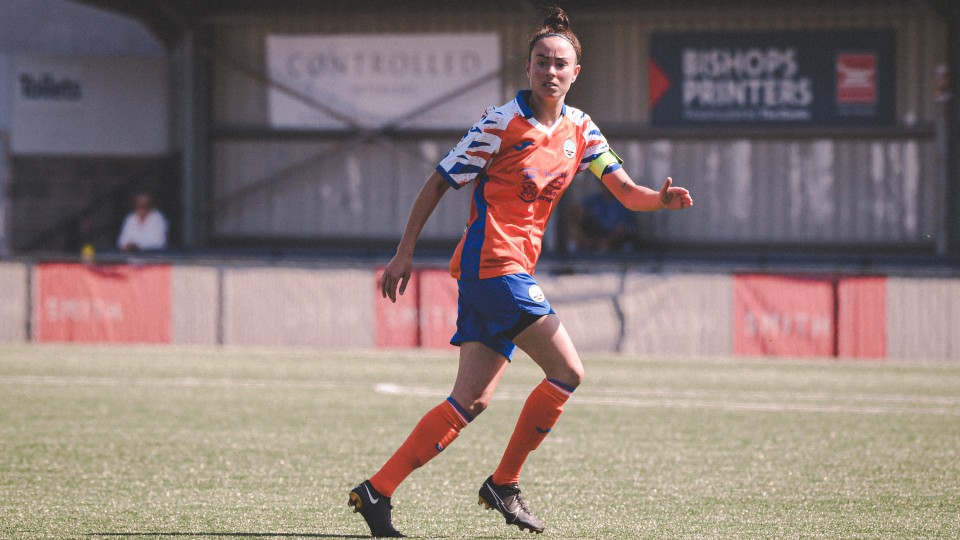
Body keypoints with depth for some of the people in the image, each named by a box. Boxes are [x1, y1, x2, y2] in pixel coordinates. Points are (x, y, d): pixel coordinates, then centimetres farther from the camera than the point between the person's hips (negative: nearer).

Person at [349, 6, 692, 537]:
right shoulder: (502, 123, -8)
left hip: (515, 270, 7)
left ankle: (376, 491, 1)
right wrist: (403, 254, -6)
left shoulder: (580, 130, 11)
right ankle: (504, 484, 2)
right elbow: (438, 183, -4)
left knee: (472, 400, 2)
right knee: (567, 371, -11)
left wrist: (662, 198, -12)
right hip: (493, 262, -7)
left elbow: (626, 191, 11)